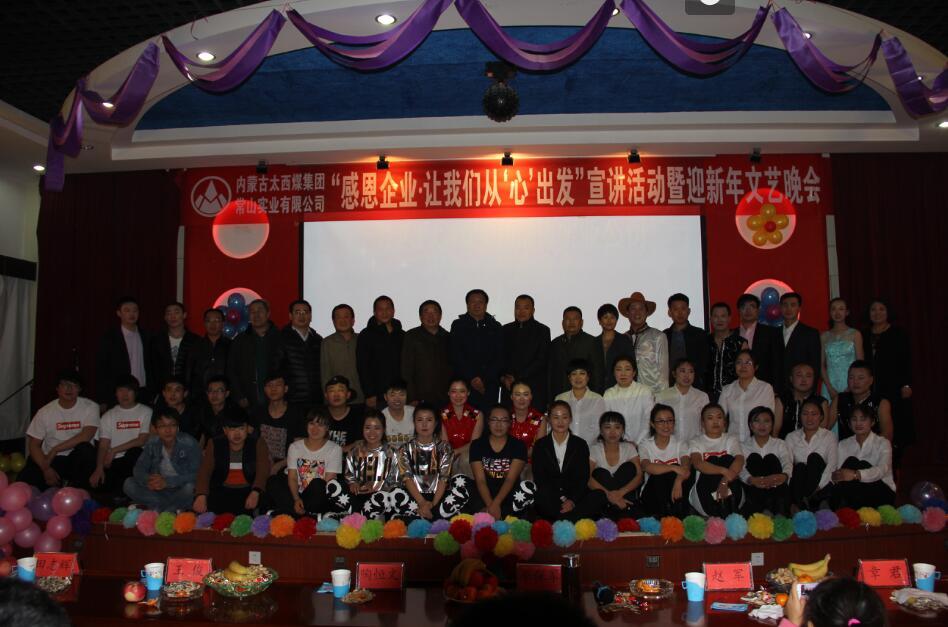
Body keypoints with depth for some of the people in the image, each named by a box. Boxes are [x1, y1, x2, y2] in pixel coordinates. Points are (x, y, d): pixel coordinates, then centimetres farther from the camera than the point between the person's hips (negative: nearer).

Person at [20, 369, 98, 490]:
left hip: (78, 459, -1)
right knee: (26, 478, -25)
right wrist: (46, 468, -16)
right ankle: (56, 486, 6)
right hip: (51, 459, 1)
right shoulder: (45, 412, -1)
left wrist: (54, 450, -20)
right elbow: (34, 444, -1)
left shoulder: (90, 407, -6)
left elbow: (86, 436, -20)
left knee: (85, 449, -34)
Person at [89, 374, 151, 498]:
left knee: (135, 452, -35)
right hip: (114, 462, 0)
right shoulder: (108, 416, 15)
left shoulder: (146, 412, 6)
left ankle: (117, 495, -16)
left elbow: (143, 440, -5)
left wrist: (114, 450, -7)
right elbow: (103, 445, 4)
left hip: (134, 459, 0)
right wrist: (99, 468, -13)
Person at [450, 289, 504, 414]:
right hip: (463, 383, -1)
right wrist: (472, 378, -8)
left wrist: (483, 379, -6)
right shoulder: (458, 326, 9)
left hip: (489, 385, 1)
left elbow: (500, 357, 5)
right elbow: (456, 355, 1)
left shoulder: (495, 327, 12)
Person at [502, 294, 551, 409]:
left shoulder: (542, 330, 3)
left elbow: (541, 360, -4)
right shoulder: (506, 330, 14)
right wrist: (503, 377, -4)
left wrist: (516, 377, -8)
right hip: (509, 388, 3)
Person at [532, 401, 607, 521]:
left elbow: (583, 478, 3)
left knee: (599, 495, -29)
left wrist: (572, 501, -16)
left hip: (575, 500, 1)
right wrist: (561, 500, -14)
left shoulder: (581, 445, 12)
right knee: (540, 495, -35)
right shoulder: (540, 445, 10)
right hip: (549, 502, -1)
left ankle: (562, 521, -36)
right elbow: (539, 478, 0)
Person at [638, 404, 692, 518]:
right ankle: (662, 515, -26)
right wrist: (673, 468, -36)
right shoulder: (645, 446, 2)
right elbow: (647, 467, -22)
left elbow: (686, 466, -17)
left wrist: (678, 481, -40)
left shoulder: (681, 444, 5)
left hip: (676, 492, 1)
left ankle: (679, 515, -25)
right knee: (659, 475, -29)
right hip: (652, 496, -1)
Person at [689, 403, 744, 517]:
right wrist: (724, 471, -36)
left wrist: (725, 481, -33)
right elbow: (697, 463, -18)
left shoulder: (731, 439, 10)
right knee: (712, 460, -22)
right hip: (705, 494, -1)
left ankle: (730, 509, -31)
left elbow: (740, 461, -13)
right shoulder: (697, 442, 6)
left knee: (728, 459, -18)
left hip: (733, 496, 1)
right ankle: (718, 515, -35)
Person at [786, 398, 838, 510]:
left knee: (814, 457, -24)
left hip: (821, 489, -1)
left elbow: (832, 465, -5)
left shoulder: (829, 437, 9)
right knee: (800, 467, -28)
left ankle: (804, 499, -33)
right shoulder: (791, 437, 12)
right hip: (798, 485, 1)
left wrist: (819, 486, -20)